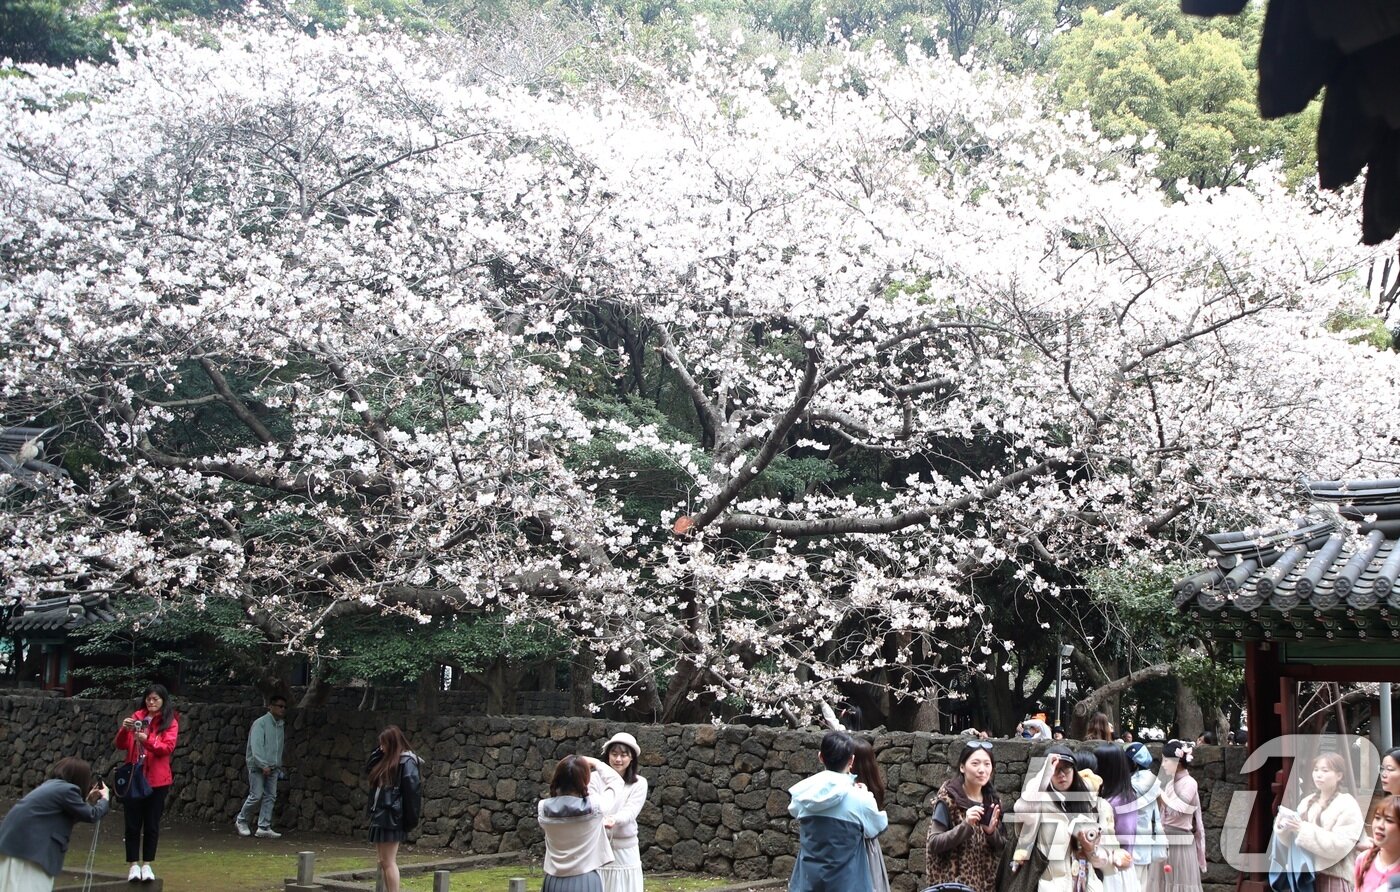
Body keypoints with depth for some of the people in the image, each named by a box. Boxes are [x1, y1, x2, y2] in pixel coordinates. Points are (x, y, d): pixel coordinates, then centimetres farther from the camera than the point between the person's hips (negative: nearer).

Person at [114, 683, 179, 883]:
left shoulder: (170, 722, 0)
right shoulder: (136, 717, 7)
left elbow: (168, 747, -13)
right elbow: (120, 745, 4)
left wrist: (147, 740, -28)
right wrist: (124, 729, -16)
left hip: (157, 780, -2)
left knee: (151, 824, 4)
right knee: (133, 823, 2)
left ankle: (147, 864, 12)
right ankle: (133, 864, 7)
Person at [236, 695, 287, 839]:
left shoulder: (281, 725, 14)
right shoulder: (260, 723, -10)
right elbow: (256, 746, -17)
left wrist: (278, 765, 15)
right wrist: (263, 765, -24)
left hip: (273, 767, 7)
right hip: (258, 766, -7)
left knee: (270, 797, 1)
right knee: (256, 796, -7)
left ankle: (264, 827, 3)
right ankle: (241, 821, 13)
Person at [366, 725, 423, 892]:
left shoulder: (406, 762, -10)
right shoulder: (387, 760, 18)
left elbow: (412, 791, -16)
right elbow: (368, 767, 28)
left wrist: (409, 819, -20)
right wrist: (379, 752, 13)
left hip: (391, 817, -9)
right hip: (380, 816, 9)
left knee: (389, 862, -9)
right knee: (382, 862, 10)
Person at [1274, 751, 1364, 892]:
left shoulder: (1348, 805, -4)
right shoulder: (1307, 802, 12)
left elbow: (1339, 845, -16)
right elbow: (1293, 840, 14)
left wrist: (1305, 830, -21)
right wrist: (1283, 827, -7)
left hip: (1333, 877, -5)